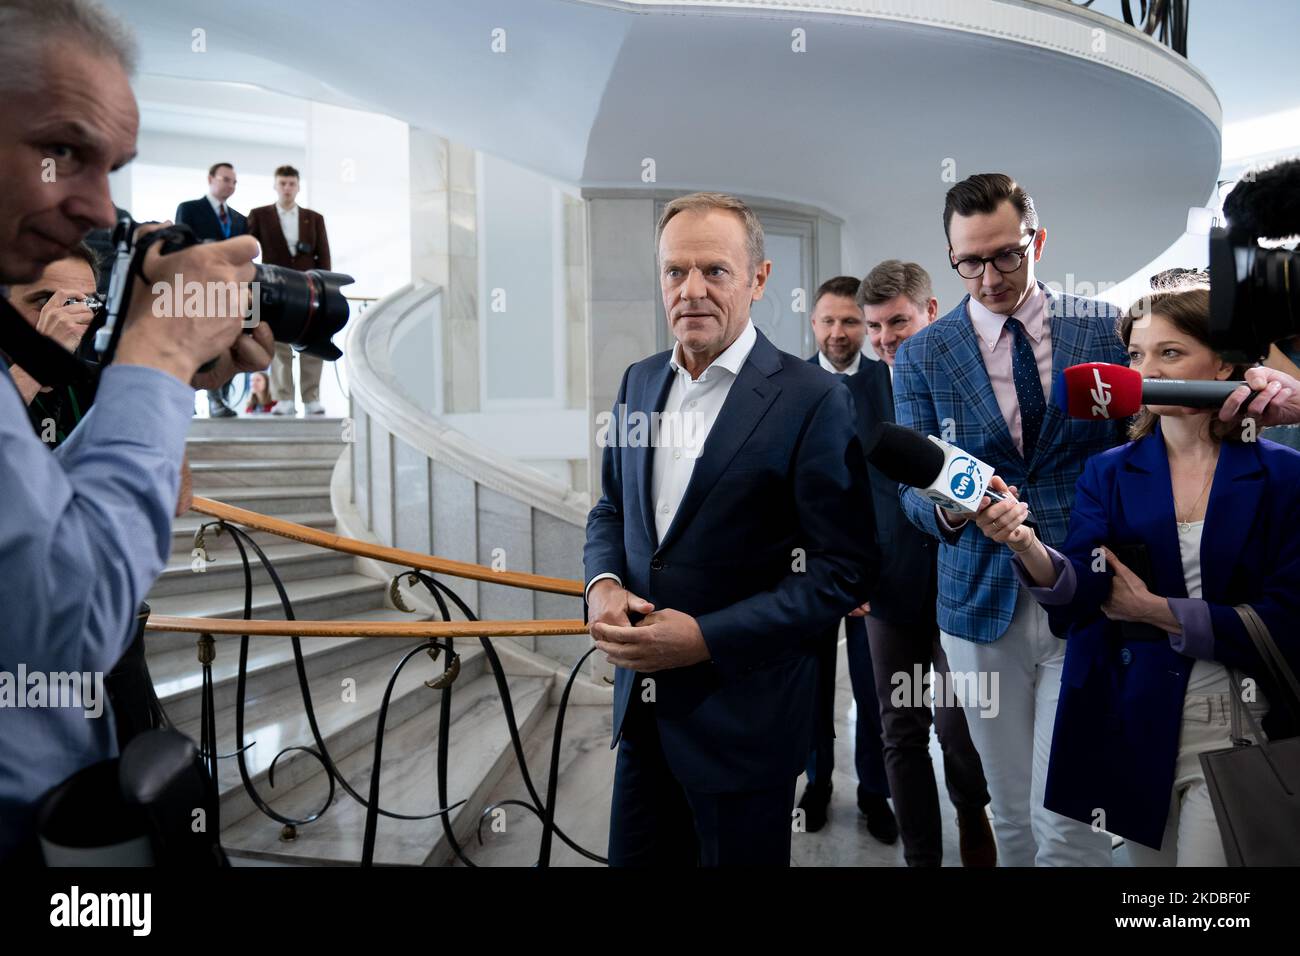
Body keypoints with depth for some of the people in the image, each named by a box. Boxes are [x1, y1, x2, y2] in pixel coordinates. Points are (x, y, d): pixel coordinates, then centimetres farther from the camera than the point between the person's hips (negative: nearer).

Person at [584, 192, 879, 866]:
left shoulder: (812, 399, -14)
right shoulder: (639, 381, 5)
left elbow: (845, 569, -14)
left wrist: (708, 638, -21)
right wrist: (602, 583, -6)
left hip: (745, 718, -5)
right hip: (640, 704, 5)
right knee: (634, 858, 20)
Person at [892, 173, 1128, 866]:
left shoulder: (1106, 328, 3)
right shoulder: (922, 354, 2)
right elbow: (911, 487, 1)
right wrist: (945, 507, -22)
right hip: (982, 602, 1)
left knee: (1066, 816, -3)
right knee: (1012, 814, 13)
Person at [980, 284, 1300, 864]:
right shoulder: (1110, 473, 0)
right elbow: (1081, 590, -14)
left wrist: (1153, 608, -13)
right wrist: (1027, 546, -33)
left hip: (1237, 727, -2)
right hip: (1135, 723, 2)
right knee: (1151, 872, 18)